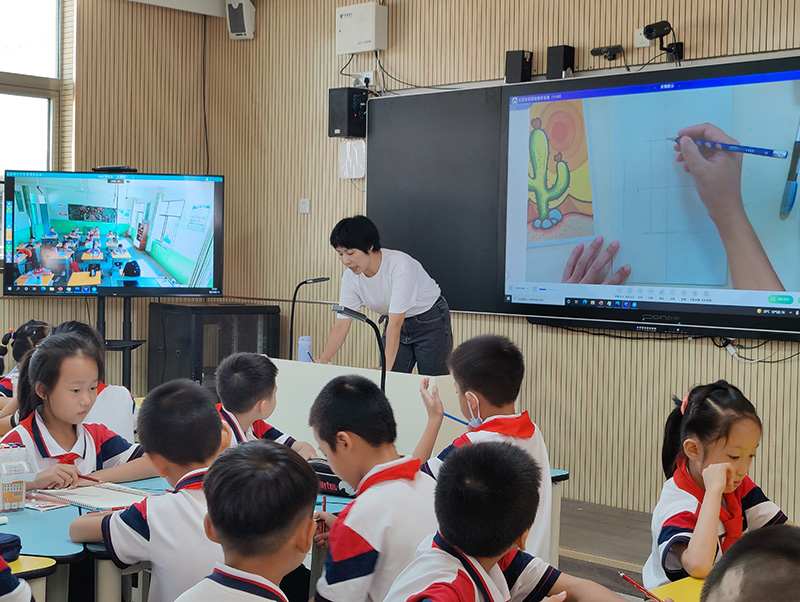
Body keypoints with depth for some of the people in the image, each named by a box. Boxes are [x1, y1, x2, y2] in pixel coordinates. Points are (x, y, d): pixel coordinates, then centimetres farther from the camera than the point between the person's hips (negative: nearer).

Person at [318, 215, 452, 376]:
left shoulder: (400, 265, -32)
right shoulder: (351, 277, -13)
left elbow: (395, 323, -36)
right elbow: (341, 325, -11)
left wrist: (387, 367, -39)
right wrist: (323, 361, -23)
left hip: (431, 322, -5)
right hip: (398, 324, 6)